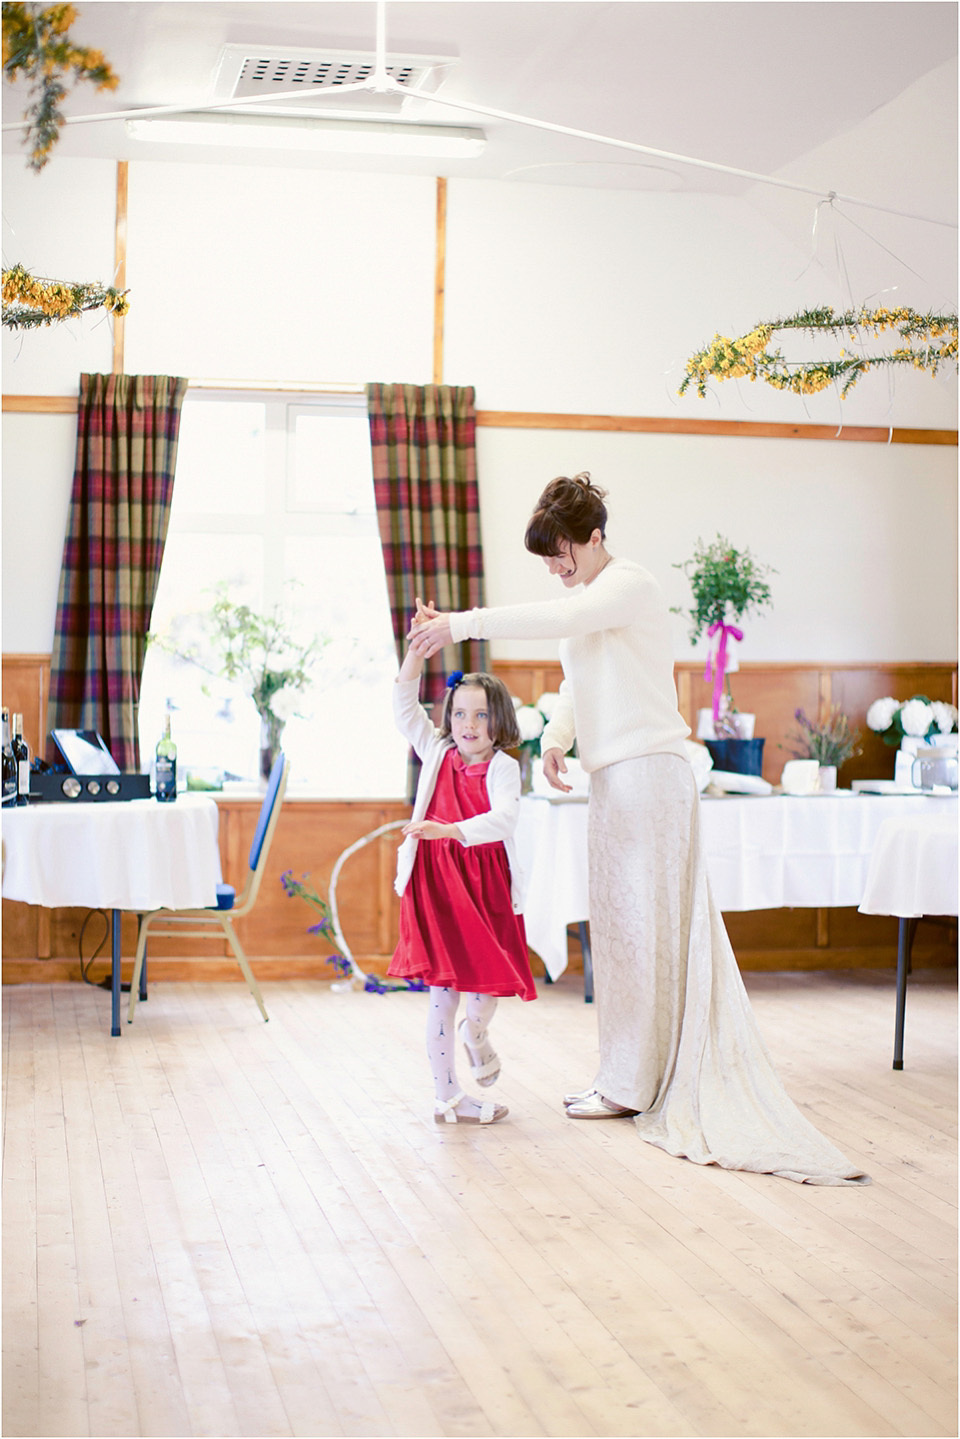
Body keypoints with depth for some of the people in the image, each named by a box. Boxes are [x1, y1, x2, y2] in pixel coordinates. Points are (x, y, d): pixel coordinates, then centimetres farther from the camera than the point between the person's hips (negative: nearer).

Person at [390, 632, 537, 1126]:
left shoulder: (503, 767, -4)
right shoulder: (437, 752, 4)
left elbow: (503, 818, -21)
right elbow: (404, 704, -3)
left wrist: (449, 830, -35)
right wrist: (419, 646, -13)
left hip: (485, 885, 0)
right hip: (434, 881, 0)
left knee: (489, 981, 2)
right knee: (443, 992, 2)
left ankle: (475, 1031, 39)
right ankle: (446, 1097, 12)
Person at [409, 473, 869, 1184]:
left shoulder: (629, 584, -11)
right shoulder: (589, 596, 18)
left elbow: (557, 619, -28)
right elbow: (577, 679, 21)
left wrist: (461, 624, -32)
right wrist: (557, 737, 1)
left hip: (648, 773, -10)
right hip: (617, 777, 10)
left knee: (637, 926, -5)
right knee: (621, 926, 10)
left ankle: (631, 1086, 2)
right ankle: (626, 1077, 17)